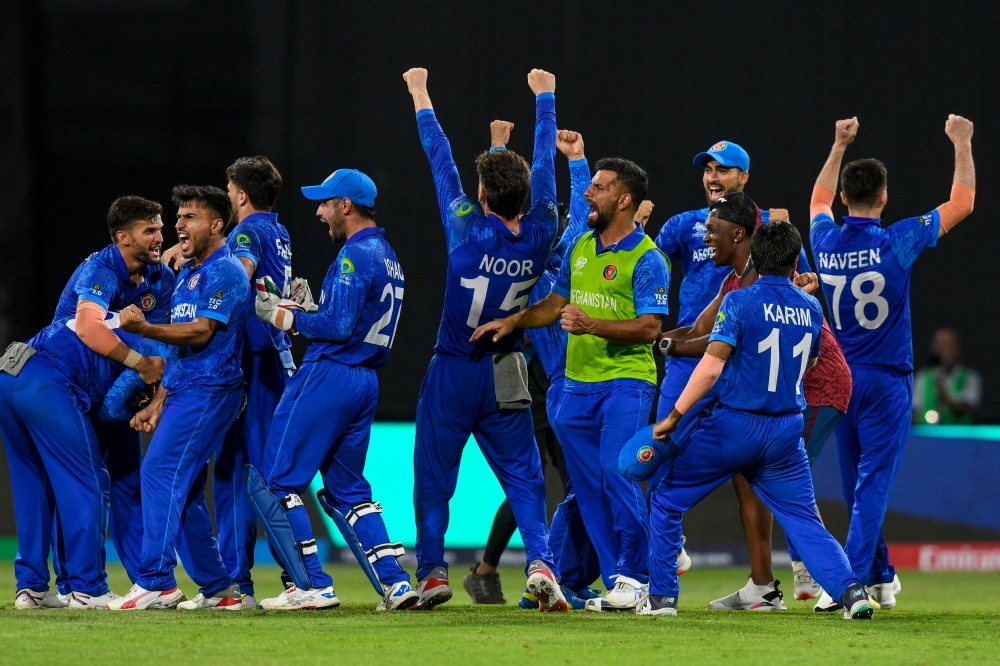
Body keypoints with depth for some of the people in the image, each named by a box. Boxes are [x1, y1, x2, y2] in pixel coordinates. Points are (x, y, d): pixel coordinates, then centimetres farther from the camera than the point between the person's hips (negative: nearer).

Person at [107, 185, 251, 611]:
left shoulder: (225, 272, -9)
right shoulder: (188, 273, 21)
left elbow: (200, 332, -19)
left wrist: (145, 329, -29)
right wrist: (159, 402, 18)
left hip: (209, 388, -10)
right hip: (183, 390, 10)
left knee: (161, 470, -17)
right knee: (183, 491, 9)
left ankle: (156, 582, -21)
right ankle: (217, 588, 13)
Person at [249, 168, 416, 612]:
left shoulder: (355, 255, -14)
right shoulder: (387, 256, 17)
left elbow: (339, 325, -21)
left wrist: (288, 320, -9)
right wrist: (309, 306, 12)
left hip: (329, 375, -10)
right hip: (366, 382, 10)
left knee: (279, 480, -3)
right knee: (347, 488, 15)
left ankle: (315, 586, -8)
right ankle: (395, 582, 4)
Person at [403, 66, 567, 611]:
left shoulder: (468, 229, -16)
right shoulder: (539, 237, -7)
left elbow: (441, 160, -7)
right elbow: (544, 164, 5)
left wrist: (421, 98, 5)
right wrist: (544, 99, 17)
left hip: (452, 375, -3)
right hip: (507, 376, 3)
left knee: (434, 475, 8)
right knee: (522, 475, 5)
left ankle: (432, 572, 6)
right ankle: (540, 561, -14)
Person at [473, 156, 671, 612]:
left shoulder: (646, 259, -9)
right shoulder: (580, 248, 13)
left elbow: (649, 328, -16)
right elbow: (556, 303, 24)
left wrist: (593, 326, -26)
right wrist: (512, 322, 11)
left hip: (626, 382, -7)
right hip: (577, 385, 7)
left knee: (616, 472, -19)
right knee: (587, 486, 5)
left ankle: (634, 577, -9)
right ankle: (617, 583, 11)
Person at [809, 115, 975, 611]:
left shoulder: (825, 242, -1)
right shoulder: (897, 243, -14)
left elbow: (819, 200, 25)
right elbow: (962, 204, -3)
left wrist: (839, 147, 32)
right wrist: (962, 144, 7)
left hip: (839, 379, 5)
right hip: (886, 381, -5)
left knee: (858, 484, 16)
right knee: (873, 482, -7)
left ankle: (881, 576, 27)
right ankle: (850, 580, -18)